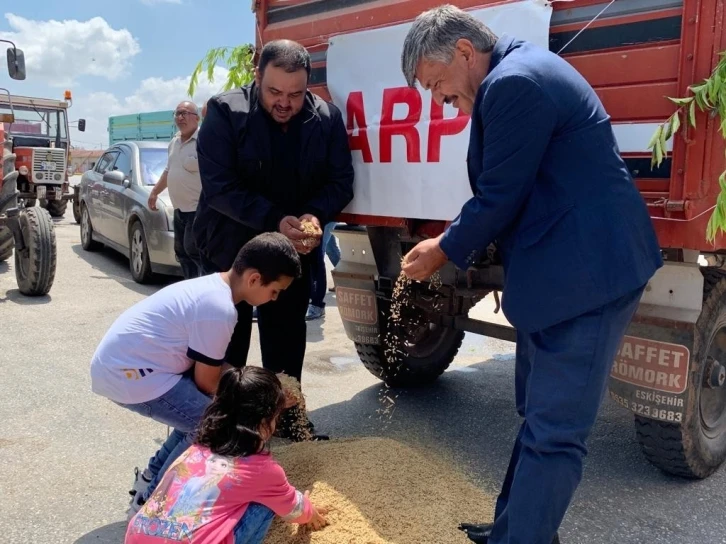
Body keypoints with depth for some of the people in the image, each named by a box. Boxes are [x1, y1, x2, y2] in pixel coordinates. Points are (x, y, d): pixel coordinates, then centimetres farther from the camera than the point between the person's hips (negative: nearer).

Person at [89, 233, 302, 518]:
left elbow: (209, 365, 17)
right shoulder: (219, 308, -22)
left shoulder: (213, 287, 8)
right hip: (127, 372, -10)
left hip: (122, 359, 10)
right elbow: (207, 381, -11)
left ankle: (152, 479, 27)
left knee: (201, 412, 16)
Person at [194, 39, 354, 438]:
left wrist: (316, 215, -25)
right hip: (229, 245, -3)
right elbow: (219, 186, -22)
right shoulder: (225, 111, -17)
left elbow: (340, 181, -4)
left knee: (287, 333, 14)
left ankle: (286, 414, 30)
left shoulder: (327, 118, -7)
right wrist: (274, 220, -32)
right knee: (226, 335, 5)